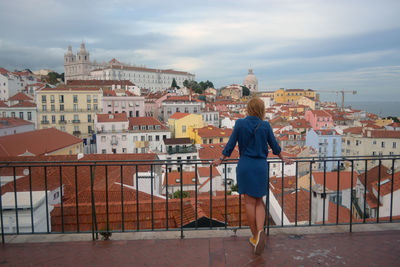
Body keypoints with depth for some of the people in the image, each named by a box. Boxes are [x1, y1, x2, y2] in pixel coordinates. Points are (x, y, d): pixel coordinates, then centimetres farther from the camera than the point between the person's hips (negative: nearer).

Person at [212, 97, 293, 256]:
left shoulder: (240, 124, -3)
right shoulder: (265, 126, -1)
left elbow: (230, 144, 0)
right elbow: (274, 146, 9)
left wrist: (220, 160, 13)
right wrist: (283, 159, 26)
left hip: (245, 165, -1)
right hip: (261, 166, 1)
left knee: (250, 202, 7)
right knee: (259, 201, 14)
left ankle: (255, 236, 17)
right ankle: (260, 231, -7)